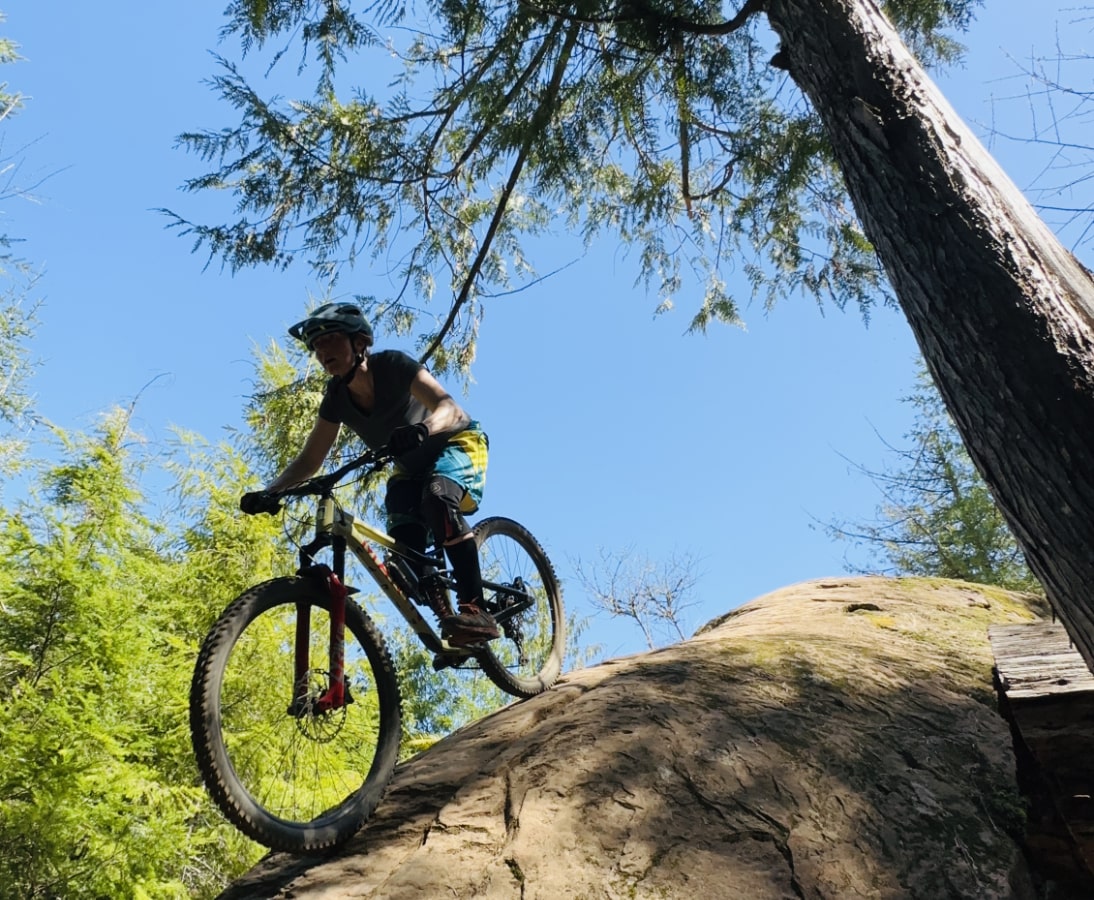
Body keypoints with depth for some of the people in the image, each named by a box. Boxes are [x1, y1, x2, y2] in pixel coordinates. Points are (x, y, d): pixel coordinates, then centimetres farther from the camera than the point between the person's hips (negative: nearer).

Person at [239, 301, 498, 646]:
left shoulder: (393, 365, -25)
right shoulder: (337, 398, -9)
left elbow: (450, 408, -38)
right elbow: (309, 460, -4)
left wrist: (421, 428, -60)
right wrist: (267, 492, -20)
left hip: (458, 442, -6)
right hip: (412, 465, 6)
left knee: (437, 496, -38)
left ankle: (475, 610, -36)